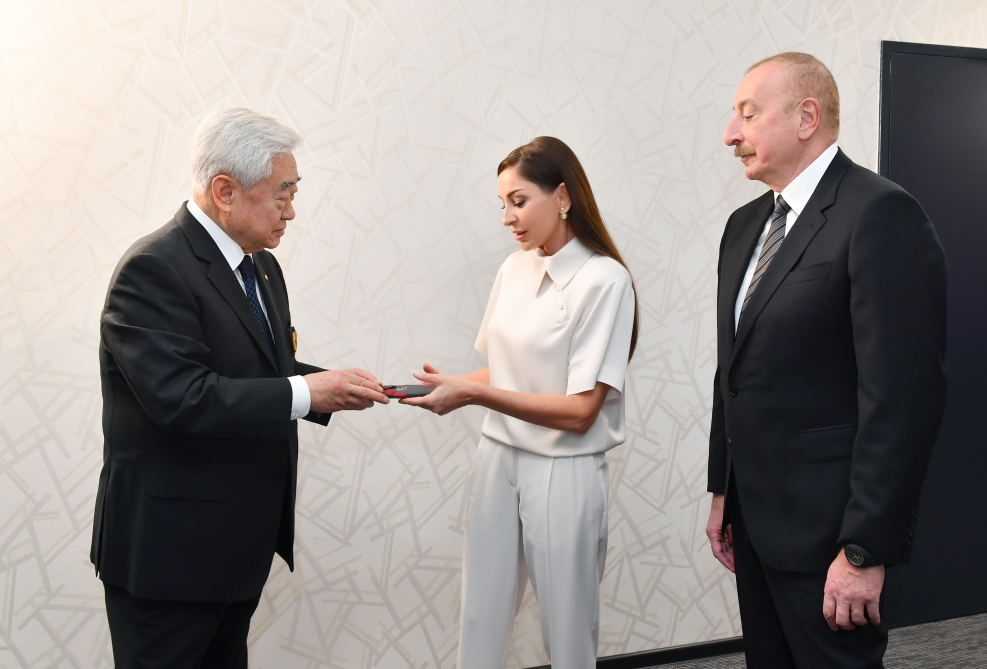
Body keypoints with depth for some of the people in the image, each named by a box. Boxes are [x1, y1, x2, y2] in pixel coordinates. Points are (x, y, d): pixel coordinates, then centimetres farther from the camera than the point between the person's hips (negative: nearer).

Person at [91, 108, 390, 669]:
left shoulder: (261, 266, 10)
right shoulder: (154, 269, -19)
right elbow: (181, 396, -28)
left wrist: (333, 386, -3)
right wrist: (305, 394, -24)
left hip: (242, 539, 9)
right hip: (169, 548, -8)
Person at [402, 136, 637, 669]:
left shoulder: (603, 280, -13)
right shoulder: (514, 269, 5)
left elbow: (580, 410, -16)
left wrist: (473, 393, -20)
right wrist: (452, 385, -7)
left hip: (562, 471, -5)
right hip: (498, 457, 5)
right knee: (480, 622, 11)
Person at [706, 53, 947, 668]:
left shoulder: (881, 215, -15)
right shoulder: (746, 225, 11)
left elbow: (905, 393, -20)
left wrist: (866, 550, -19)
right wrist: (723, 491, 15)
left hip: (824, 526, -7)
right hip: (754, 517, 8)